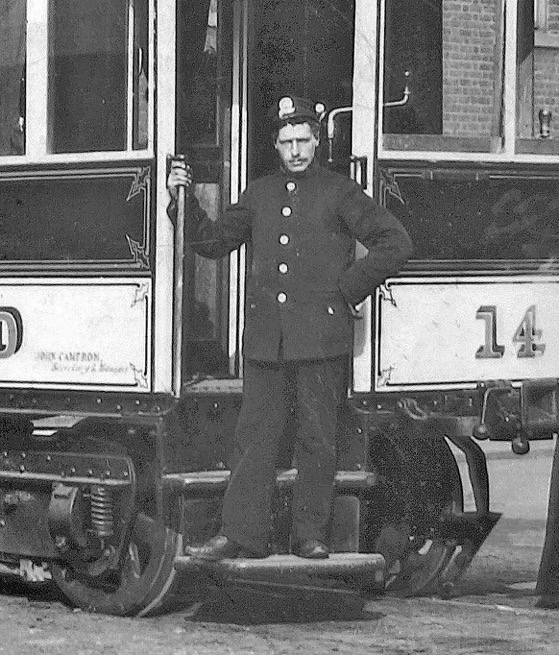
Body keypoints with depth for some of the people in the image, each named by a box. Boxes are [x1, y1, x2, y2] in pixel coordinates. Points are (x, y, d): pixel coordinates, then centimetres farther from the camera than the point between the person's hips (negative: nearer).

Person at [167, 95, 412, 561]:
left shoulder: (339, 193, 5)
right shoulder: (259, 195, 17)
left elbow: (396, 244, 2)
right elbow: (213, 241, 21)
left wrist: (349, 290, -2)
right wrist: (185, 202, 7)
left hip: (321, 339, -3)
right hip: (266, 341, 3)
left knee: (317, 440, 0)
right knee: (254, 438, 0)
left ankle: (311, 535, 6)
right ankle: (242, 535, 1)